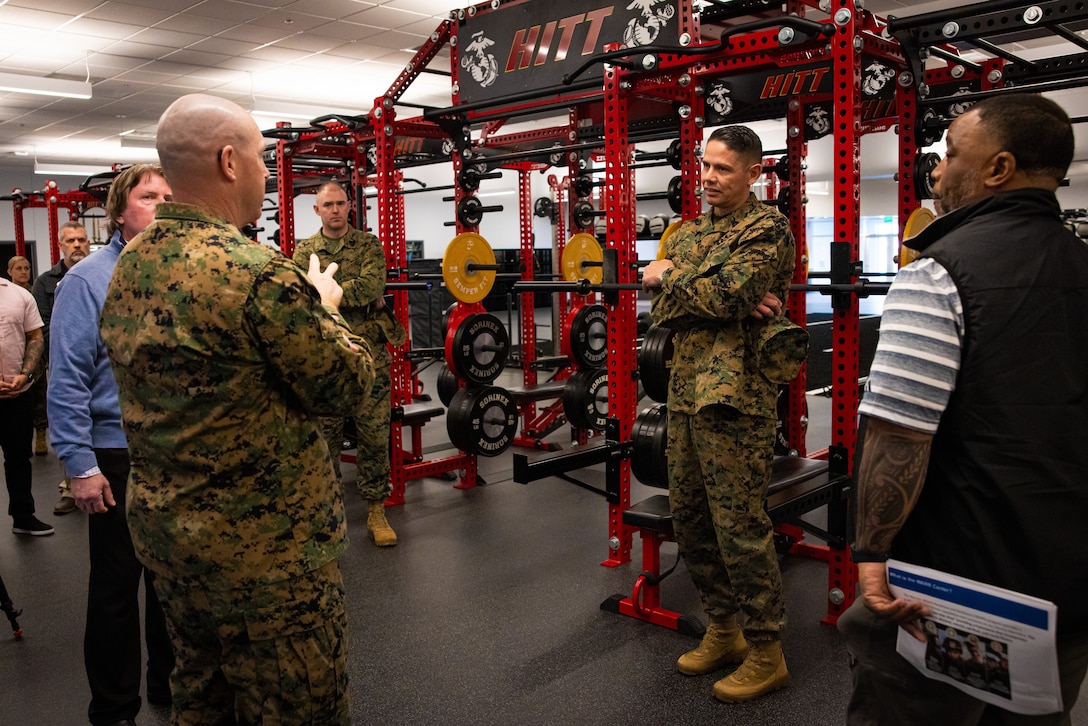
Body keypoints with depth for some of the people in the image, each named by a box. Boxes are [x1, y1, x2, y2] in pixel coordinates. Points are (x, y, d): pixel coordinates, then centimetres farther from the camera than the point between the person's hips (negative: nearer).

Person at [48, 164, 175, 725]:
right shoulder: (88, 279, -9)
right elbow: (67, 380, -11)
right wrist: (80, 465, -14)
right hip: (119, 456, -4)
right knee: (116, 583, 8)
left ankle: (170, 680, 36)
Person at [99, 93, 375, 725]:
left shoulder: (129, 266, 3)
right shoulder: (259, 272, -24)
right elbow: (347, 388, -16)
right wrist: (324, 308, 2)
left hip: (162, 530, 9)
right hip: (266, 550, -8)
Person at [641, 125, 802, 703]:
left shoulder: (769, 229, -5)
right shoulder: (688, 232, 16)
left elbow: (724, 294, -21)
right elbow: (663, 312, 3)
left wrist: (667, 277, -4)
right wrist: (729, 301, -13)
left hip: (734, 396, -8)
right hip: (685, 393, 8)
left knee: (739, 527, -2)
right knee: (689, 519, 14)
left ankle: (766, 653, 14)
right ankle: (722, 629, 31)